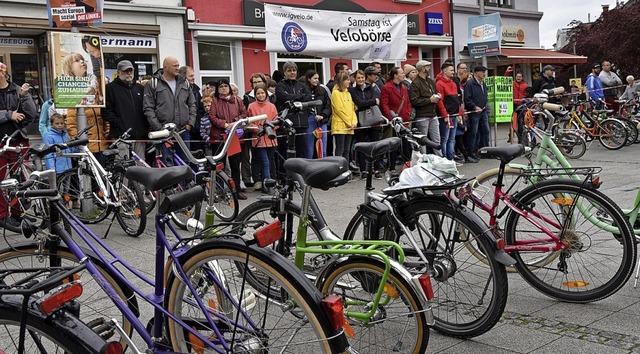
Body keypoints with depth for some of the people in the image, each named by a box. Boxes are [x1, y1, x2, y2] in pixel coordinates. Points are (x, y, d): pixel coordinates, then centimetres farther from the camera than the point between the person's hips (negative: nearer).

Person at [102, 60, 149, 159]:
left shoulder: (140, 88, 21)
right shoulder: (110, 88, 6)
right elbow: (106, 111, -2)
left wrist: (146, 127, 8)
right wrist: (119, 125, -11)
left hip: (140, 136, 5)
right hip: (122, 136, -5)